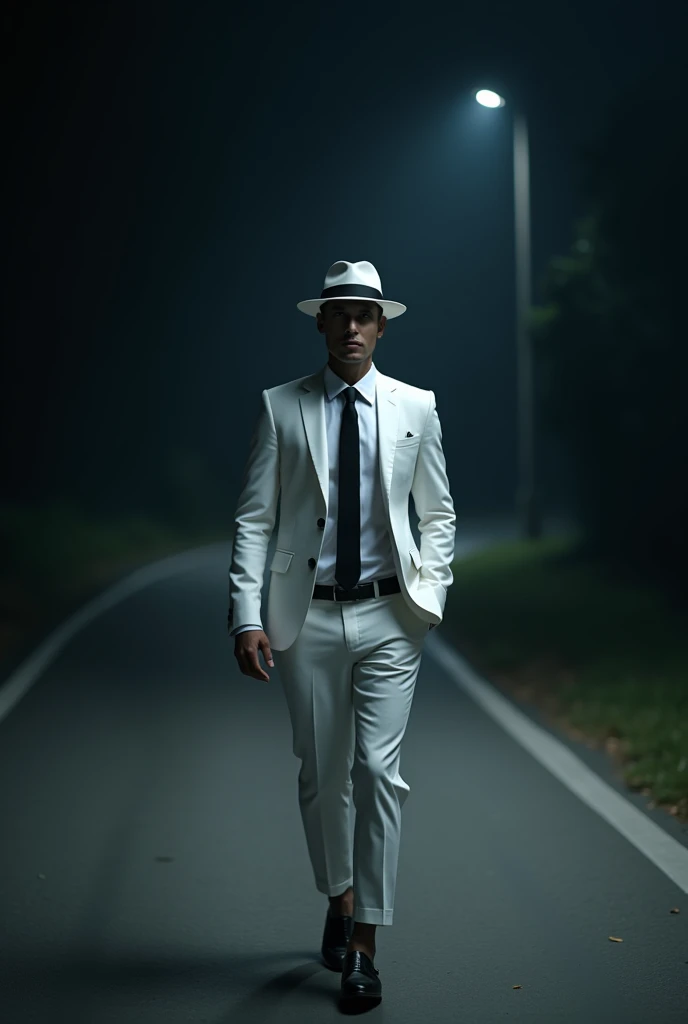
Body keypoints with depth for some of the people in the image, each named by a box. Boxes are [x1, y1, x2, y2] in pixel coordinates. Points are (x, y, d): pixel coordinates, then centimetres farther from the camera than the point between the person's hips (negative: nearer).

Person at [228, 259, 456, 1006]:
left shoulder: (415, 408, 4)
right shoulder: (282, 408, 1)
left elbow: (438, 514, 12)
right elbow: (253, 519, -1)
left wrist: (430, 591, -1)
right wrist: (247, 616, -9)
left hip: (388, 617, 0)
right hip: (309, 617, 0)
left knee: (379, 770, -7)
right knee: (321, 775, 11)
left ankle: (364, 946, 2)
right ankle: (339, 899, 35)